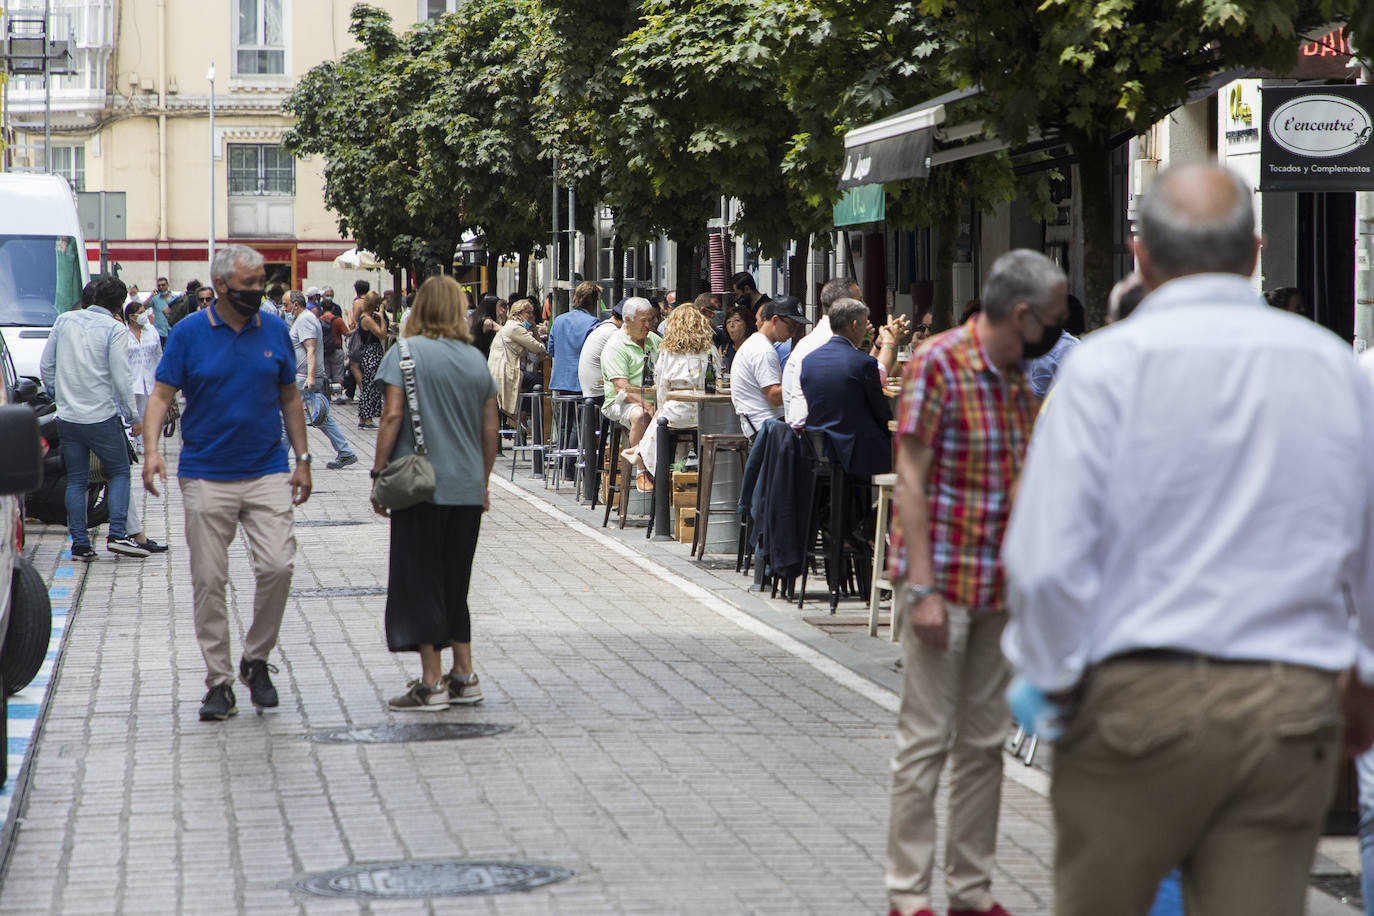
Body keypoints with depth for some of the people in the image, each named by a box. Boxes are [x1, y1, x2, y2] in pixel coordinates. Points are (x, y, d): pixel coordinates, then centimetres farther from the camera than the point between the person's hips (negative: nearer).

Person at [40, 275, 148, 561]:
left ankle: (80, 544, 6)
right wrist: (133, 416, -2)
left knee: (76, 480, 9)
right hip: (101, 416, -4)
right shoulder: (114, 328, -8)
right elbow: (121, 377, -10)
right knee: (119, 472, 10)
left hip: (67, 417, 4)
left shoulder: (64, 321, 6)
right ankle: (117, 534, -4)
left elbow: (46, 366, 9)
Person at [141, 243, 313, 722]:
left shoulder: (275, 331, 5)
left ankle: (256, 660, 9)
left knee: (277, 566, -12)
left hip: (267, 473, 1)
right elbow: (161, 395, -2)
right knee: (209, 581, 1)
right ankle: (218, 680, 10)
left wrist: (302, 459, 11)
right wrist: (152, 448, -17)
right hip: (206, 476, -1)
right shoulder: (189, 333, -2)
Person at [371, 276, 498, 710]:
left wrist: (379, 474, -6)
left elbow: (393, 415, -12)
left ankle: (432, 682, -1)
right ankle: (464, 677, 16)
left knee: (419, 581, 1)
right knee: (454, 583, 15)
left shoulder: (405, 352, -6)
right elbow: (490, 427, 11)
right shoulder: (475, 359, 8)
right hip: (467, 488, 5)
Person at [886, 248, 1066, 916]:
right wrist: (921, 588, -20)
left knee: (985, 742, 10)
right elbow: (910, 482, -15)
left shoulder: (1018, 380, 12)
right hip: (942, 583, -8)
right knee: (927, 740, -3)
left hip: (1001, 589, 8)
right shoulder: (938, 363, -12)